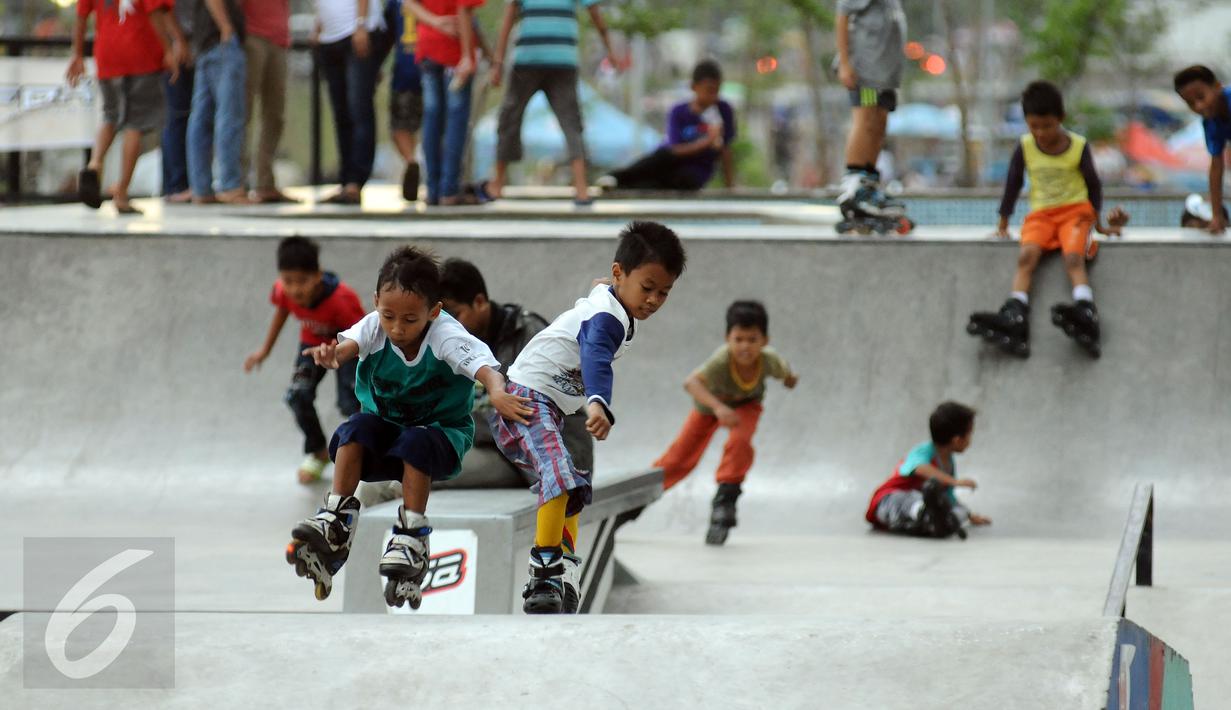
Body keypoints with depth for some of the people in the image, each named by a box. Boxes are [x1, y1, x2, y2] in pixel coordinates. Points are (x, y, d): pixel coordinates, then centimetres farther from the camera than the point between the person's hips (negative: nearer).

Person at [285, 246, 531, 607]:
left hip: (442, 432, -3)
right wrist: (332, 354, -60)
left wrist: (497, 391, -61)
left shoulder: (445, 336, -23)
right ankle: (336, 524, -26)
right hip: (386, 425, 3)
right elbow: (349, 344, -34)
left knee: (415, 442, -35)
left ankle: (411, 537, -28)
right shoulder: (376, 327, -14)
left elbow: (484, 366, -37)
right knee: (356, 427, -27)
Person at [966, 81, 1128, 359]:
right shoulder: (1025, 147, 3)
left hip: (1075, 209, -2)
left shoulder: (1078, 147, -2)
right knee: (1026, 255, -26)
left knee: (1074, 257, -30)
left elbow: (1093, 184, 10)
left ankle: (1086, 313, -49)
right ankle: (1013, 319, -43)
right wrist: (1003, 223, 17)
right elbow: (1013, 183, 15)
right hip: (1041, 213, 2)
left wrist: (1098, 223, 14)